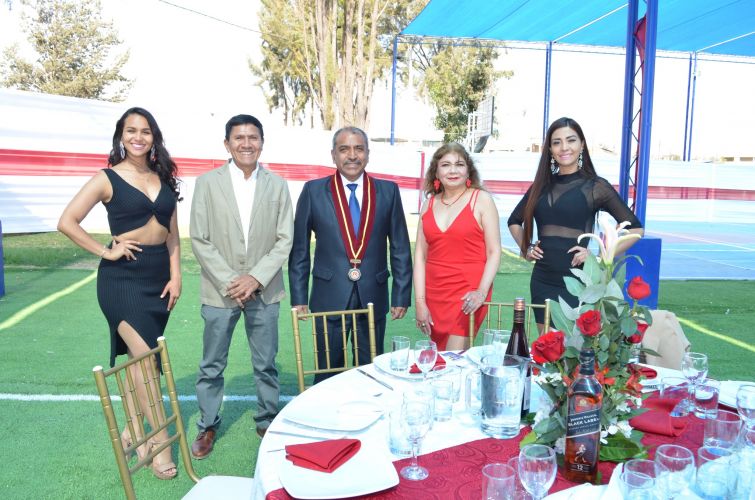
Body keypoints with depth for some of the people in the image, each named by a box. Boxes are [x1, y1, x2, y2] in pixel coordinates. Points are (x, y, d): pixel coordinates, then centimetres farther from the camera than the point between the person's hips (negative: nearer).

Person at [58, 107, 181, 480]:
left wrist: (175, 275, 2)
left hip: (159, 275, 5)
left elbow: (173, 233, 10)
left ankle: (135, 431, 24)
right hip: (122, 276, -5)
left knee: (136, 357, 13)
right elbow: (66, 222, -6)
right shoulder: (107, 178, -3)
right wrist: (105, 252, -10)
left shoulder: (164, 179, 9)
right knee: (145, 358, -10)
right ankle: (160, 440, -2)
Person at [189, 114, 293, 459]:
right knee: (212, 365, 11)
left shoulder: (277, 185, 2)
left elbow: (284, 240, 0)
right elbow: (199, 240, -4)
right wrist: (229, 281, -11)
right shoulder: (208, 183, -2)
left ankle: (267, 421, 30)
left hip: (263, 291, 1)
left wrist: (256, 278, -11)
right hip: (220, 290, -1)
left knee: (266, 364, 12)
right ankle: (208, 426, 28)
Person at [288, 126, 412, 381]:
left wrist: (401, 296, 2)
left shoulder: (388, 191, 2)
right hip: (329, 298, -1)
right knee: (327, 373, 10)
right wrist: (298, 298, -1)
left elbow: (400, 247, 5)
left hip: (373, 298, 1)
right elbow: (299, 249, 2)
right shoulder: (313, 191, 0)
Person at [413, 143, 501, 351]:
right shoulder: (429, 203, 8)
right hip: (433, 293, 4)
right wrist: (420, 302, 0)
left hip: (468, 293, -4)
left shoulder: (481, 199, -2)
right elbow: (420, 255, 5)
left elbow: (494, 252, -4)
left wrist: (482, 291, -17)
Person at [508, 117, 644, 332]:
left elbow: (635, 228, -3)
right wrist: (526, 248, 8)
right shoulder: (542, 185, 9)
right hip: (542, 280, 5)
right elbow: (514, 221, 23)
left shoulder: (595, 186, -3)